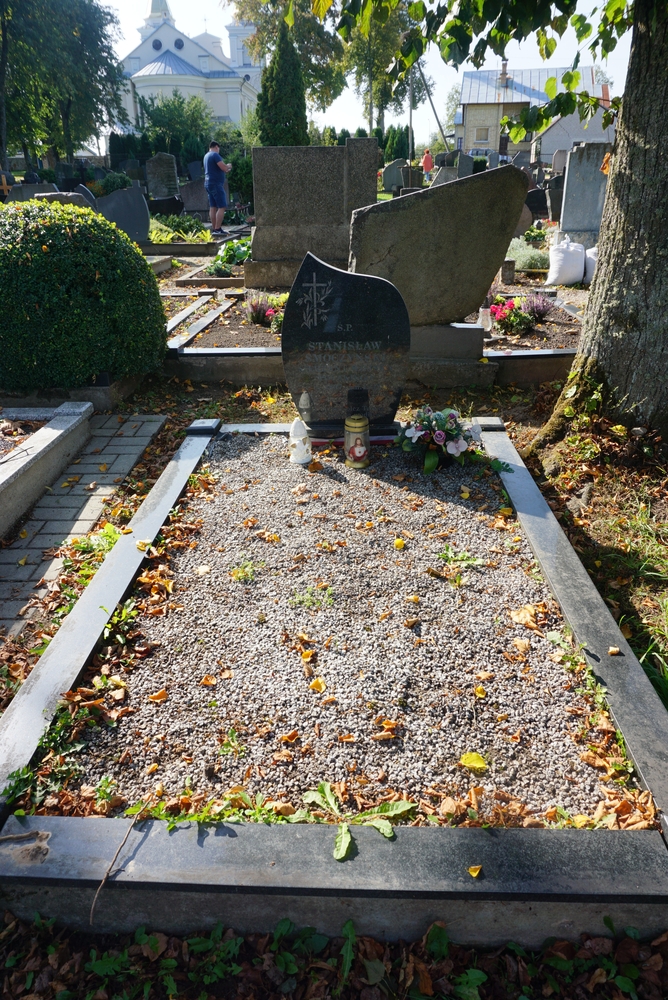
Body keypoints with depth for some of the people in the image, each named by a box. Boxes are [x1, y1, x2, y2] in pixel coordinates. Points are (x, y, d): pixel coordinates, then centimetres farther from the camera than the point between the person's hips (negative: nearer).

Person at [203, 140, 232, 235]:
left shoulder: (207, 156, 19)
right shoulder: (215, 155, -11)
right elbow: (224, 167, -18)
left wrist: (225, 170, 25)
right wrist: (229, 166, 3)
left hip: (209, 183, 10)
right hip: (216, 184, -10)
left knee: (213, 207, 9)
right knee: (222, 207, -11)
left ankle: (214, 229, 9)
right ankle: (217, 229, -17)